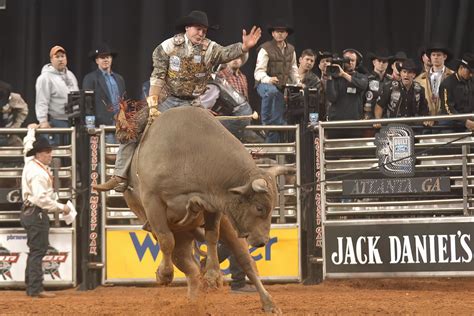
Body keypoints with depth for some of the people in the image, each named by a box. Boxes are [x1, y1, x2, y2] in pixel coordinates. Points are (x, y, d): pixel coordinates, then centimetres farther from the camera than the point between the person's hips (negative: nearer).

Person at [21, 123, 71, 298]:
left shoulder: (30, 162, 8)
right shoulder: (38, 173, -21)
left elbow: (28, 146, 30)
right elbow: (41, 198, -30)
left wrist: (31, 131, 47)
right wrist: (61, 207, -24)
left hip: (30, 212, 11)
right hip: (36, 213, -11)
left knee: (36, 249, 14)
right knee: (38, 250, -11)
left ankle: (31, 286, 16)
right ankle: (36, 289, -15)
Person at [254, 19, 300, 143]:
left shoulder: (291, 50, 11)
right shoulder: (265, 49, -10)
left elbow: (293, 69, 21)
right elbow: (259, 71, -18)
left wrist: (298, 83, 4)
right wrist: (268, 79, -39)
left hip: (282, 87, 6)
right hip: (265, 84, -6)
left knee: (278, 121, 1)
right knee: (271, 91, -42)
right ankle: (266, 122, -32)